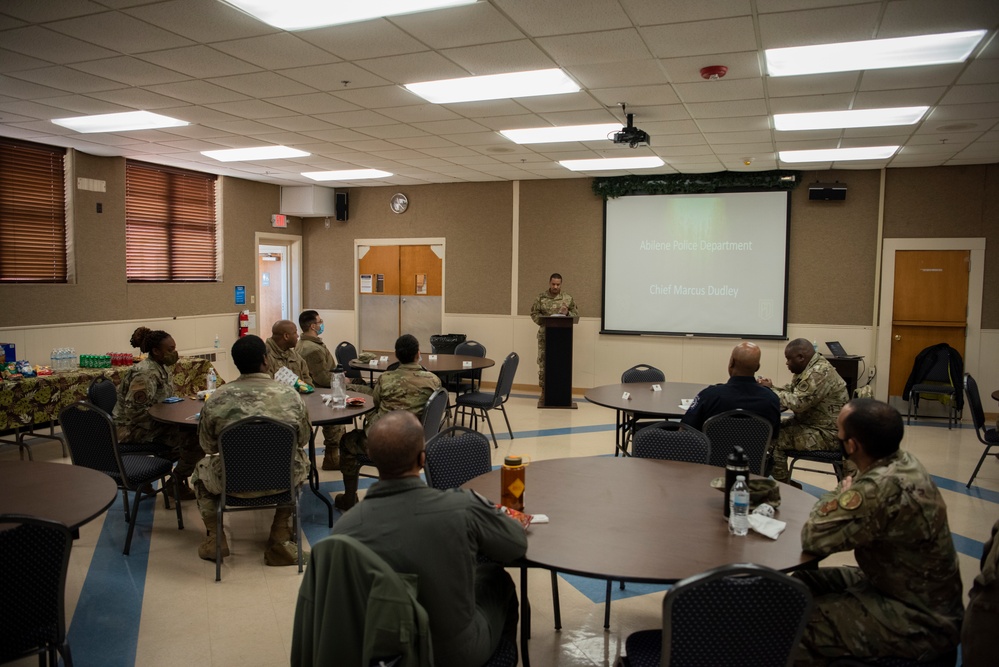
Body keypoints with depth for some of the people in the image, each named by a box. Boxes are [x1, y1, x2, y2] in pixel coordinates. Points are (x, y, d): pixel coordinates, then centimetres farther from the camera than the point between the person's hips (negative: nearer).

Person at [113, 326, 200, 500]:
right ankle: (177, 484, 0)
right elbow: (132, 410, -29)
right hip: (134, 430, -10)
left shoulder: (163, 367, 6)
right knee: (194, 436, -19)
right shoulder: (146, 374, -25)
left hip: (151, 423, 10)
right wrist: (162, 418, -21)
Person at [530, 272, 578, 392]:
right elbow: (534, 313, 3)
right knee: (543, 362, 1)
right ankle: (544, 390, 12)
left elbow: (576, 314, 8)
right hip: (545, 335, 0)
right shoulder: (541, 297, 3)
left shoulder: (568, 299, 4)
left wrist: (567, 313, -13)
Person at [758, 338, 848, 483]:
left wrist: (771, 389, -14)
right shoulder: (808, 369, 9)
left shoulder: (819, 373, -24)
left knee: (775, 440, -16)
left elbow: (796, 403, -27)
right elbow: (788, 392, 12)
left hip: (828, 434, -10)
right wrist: (771, 388, -8)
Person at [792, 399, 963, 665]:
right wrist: (844, 496, -9)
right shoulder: (903, 462, -4)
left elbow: (813, 537, -25)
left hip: (920, 623, -9)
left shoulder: (881, 488, -33)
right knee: (803, 581, 11)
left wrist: (838, 493, -10)